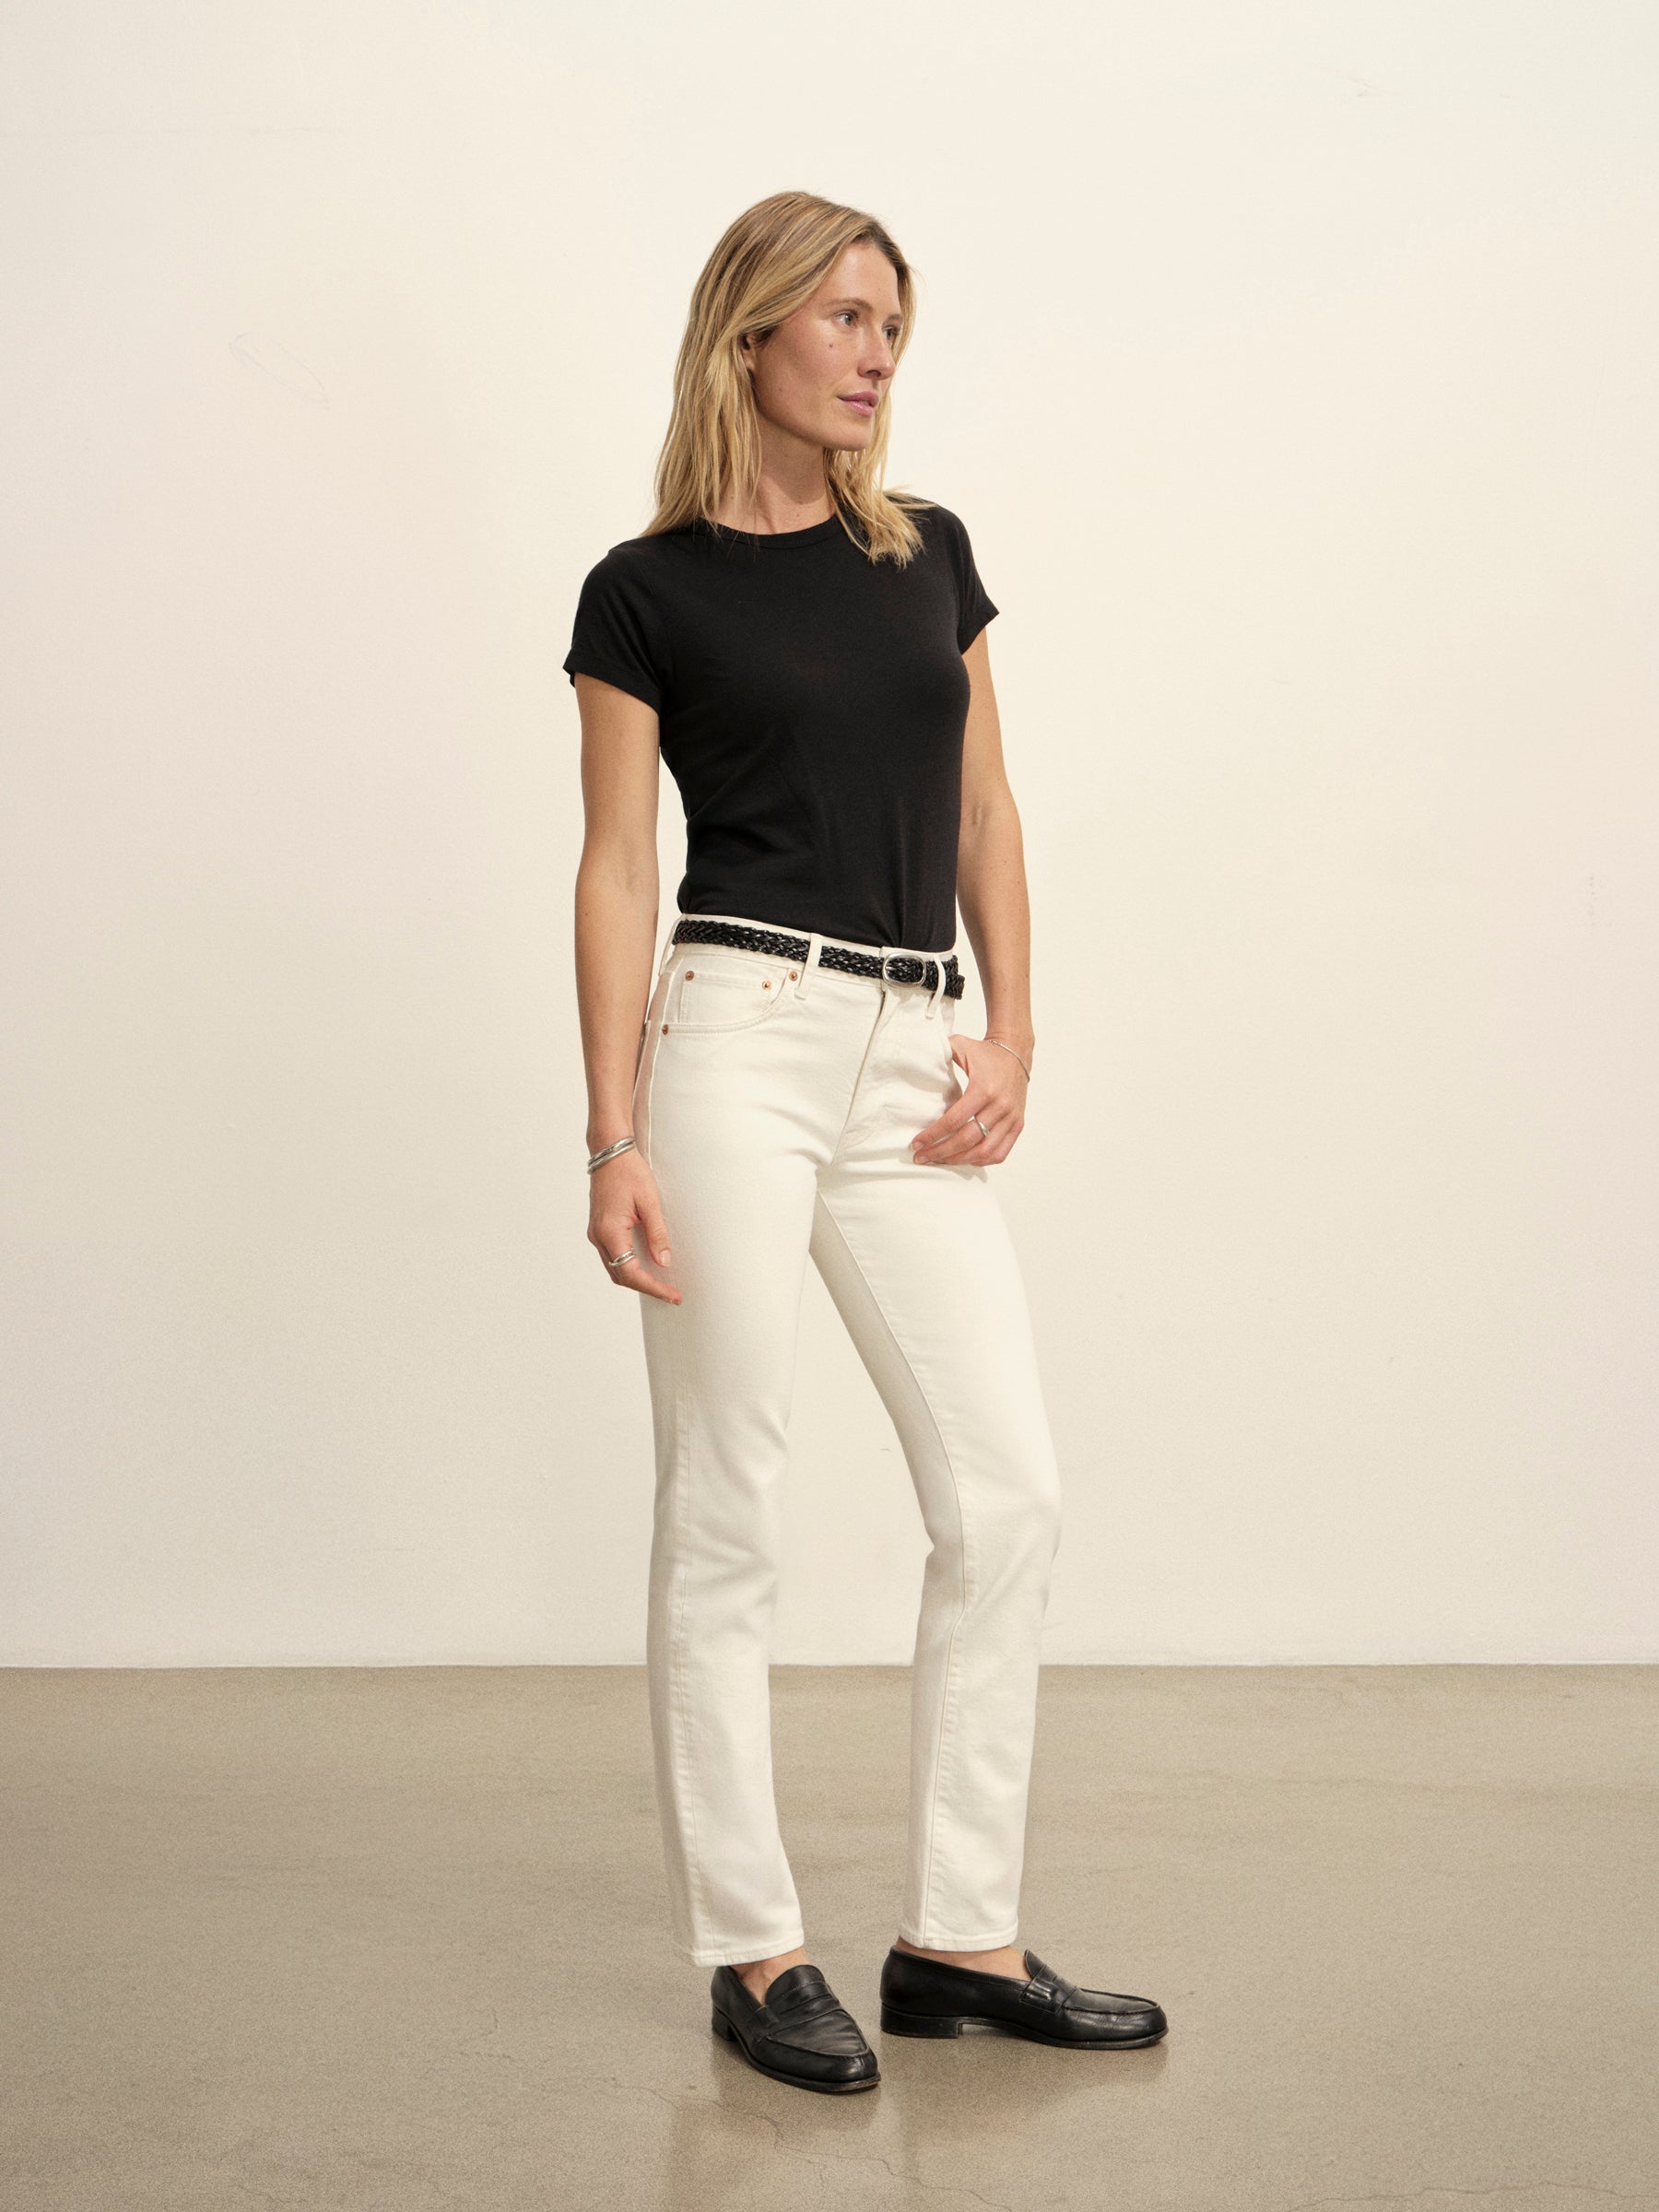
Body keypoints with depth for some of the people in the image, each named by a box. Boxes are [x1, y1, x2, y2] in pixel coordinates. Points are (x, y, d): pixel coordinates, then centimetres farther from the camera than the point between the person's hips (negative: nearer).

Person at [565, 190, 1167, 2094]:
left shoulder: (932, 553, 15)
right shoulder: (647, 592, 1)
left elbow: (984, 820, 16)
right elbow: (616, 870, -1)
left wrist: (1013, 1037, 3)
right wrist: (611, 1134, -9)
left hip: (915, 1060, 5)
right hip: (739, 1037, -5)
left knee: (1007, 1494, 3)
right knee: (724, 1516, -1)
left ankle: (958, 1939, 14)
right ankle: (752, 1951, 11)